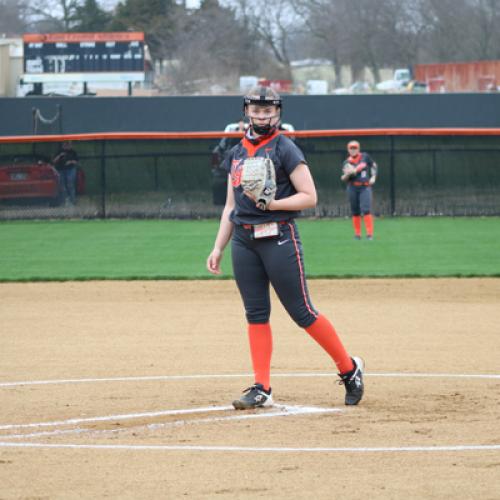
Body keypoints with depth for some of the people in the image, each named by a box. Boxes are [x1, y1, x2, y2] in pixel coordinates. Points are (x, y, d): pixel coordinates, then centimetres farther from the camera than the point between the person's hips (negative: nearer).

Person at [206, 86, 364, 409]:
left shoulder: (285, 149, -4)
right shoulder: (237, 153, 16)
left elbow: (310, 197, -8)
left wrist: (273, 203, -20)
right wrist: (218, 248, 15)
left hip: (278, 236, -6)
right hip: (243, 240, 6)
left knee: (301, 311, -6)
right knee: (256, 313, 4)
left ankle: (350, 369, 8)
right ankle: (262, 389, 6)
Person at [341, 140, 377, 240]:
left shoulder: (365, 157, 4)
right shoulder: (347, 163, 1)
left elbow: (373, 165, 19)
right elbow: (344, 179, -5)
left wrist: (373, 177, 7)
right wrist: (347, 174, -26)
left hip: (365, 187, -1)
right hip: (353, 188, 1)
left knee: (366, 209, -14)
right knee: (355, 212, 4)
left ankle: (369, 233, -15)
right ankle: (357, 234, 14)